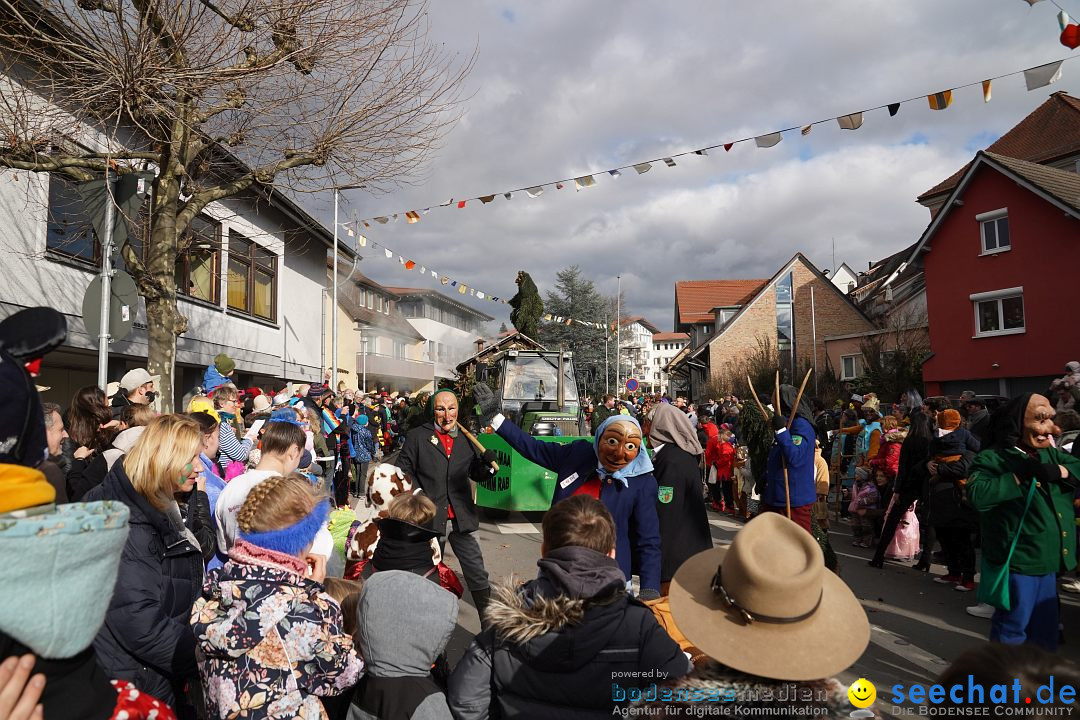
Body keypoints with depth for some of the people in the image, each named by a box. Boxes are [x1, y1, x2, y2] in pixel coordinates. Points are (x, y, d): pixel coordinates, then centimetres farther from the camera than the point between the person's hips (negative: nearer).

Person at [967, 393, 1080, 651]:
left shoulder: (1051, 454, 12)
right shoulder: (992, 459, -13)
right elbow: (978, 495, -28)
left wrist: (1059, 471, -13)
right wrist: (1021, 475, -26)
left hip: (1048, 561, 8)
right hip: (1017, 561, -7)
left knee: (1044, 630, 19)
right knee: (1012, 629, 2)